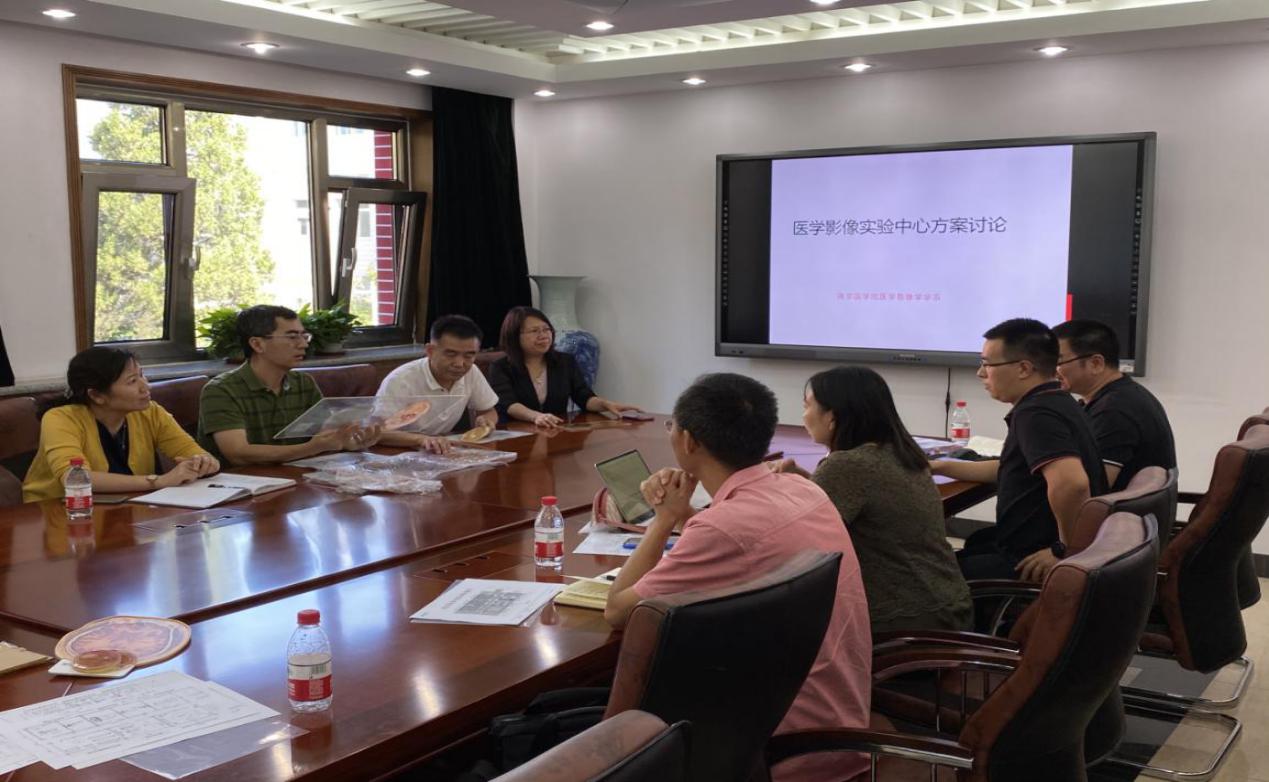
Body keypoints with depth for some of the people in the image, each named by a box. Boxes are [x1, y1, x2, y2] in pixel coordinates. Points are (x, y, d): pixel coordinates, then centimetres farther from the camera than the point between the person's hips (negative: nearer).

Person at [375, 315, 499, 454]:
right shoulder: (401, 380, -21)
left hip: (443, 454, 5)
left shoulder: (471, 372, -3)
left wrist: (485, 421, -11)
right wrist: (421, 439, -45)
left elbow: (489, 411, 13)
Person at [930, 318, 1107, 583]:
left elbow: (1071, 482, -38)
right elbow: (1013, 470, 25)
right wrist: (940, 467, 22)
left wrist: (1065, 550, -24)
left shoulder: (1035, 414, -21)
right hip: (1034, 547, 10)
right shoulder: (1054, 403, 12)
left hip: (1032, 563, -10)